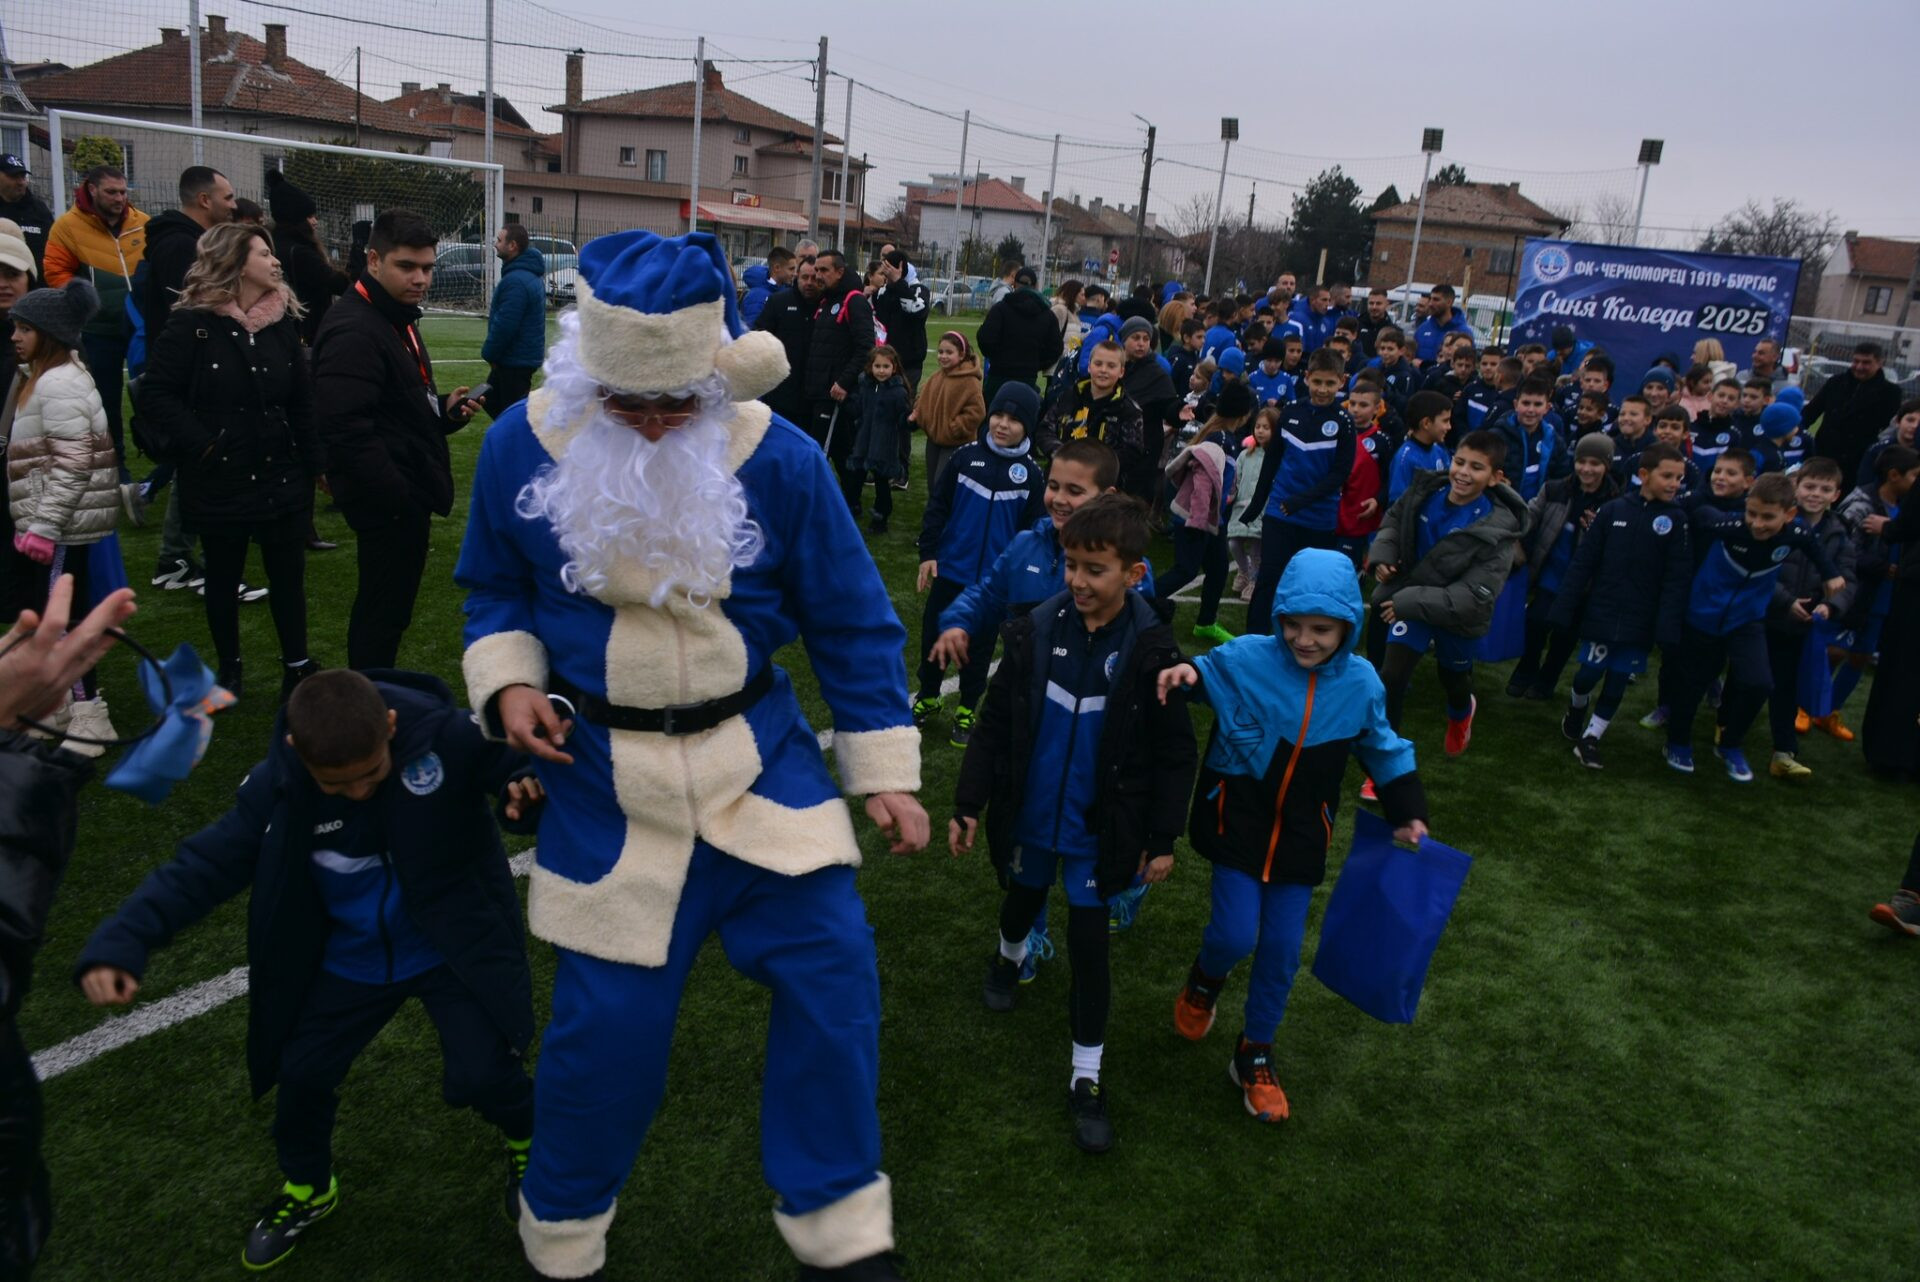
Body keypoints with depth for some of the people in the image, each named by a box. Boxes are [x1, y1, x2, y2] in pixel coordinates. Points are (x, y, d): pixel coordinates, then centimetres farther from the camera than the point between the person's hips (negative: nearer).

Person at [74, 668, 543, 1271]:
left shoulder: (449, 738, -29)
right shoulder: (279, 787, -17)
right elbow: (204, 863, -15)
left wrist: (533, 783, -49)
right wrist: (121, 941, -29)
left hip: (452, 947, -4)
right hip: (351, 960, 4)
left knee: (481, 1074, -11)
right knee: (302, 1071, 11)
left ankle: (529, 1141, 27)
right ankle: (307, 1190, 43)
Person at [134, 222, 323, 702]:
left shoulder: (283, 321, 4)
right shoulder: (192, 324, -10)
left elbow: (303, 401, 5)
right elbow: (156, 394, -11)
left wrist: (316, 461, 0)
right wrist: (201, 445, -17)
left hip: (282, 476, 3)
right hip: (220, 480, -3)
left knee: (289, 576, 5)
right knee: (223, 578, 13)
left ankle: (297, 667, 16)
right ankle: (229, 670, 28)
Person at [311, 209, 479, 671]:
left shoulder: (398, 317, 14)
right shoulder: (353, 331, -20)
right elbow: (346, 431, -29)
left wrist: (445, 409, 6)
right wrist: (403, 499, -26)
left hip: (407, 493, 11)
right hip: (390, 504, -11)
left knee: (382, 608, 20)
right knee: (384, 612, -2)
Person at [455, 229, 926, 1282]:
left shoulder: (779, 459, -11)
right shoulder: (523, 445, -7)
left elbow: (852, 625, -3)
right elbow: (494, 587, 10)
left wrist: (885, 773, -1)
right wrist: (508, 681, -9)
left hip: (760, 755, 1)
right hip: (604, 771, 0)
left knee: (831, 970, -3)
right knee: (609, 1014, 4)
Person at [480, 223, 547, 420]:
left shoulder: (516, 280, -23)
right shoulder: (531, 274, 11)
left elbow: (504, 325, -26)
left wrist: (490, 354, -12)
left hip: (516, 360, -11)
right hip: (525, 356, 11)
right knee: (490, 399, 21)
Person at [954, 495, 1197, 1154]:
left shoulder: (1151, 652, -15)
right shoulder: (1036, 630, -10)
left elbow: (1174, 754, -6)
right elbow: (994, 722, -2)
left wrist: (1162, 838, -5)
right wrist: (969, 803, -2)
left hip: (1100, 826, -2)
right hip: (1029, 811, 3)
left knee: (1088, 938, 1)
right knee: (1023, 896, 24)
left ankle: (1086, 1076, 17)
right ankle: (1010, 954, 61)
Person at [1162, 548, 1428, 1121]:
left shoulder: (1361, 682, -8)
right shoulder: (1248, 659, -18)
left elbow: (1382, 748, 8)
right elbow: (1205, 675, -1)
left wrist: (1407, 812, 8)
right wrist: (1186, 673, -26)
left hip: (1300, 834, 3)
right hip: (1237, 821, -2)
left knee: (1282, 949, 7)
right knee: (1235, 936, -8)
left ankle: (1255, 1053, 29)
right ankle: (1205, 979, 31)